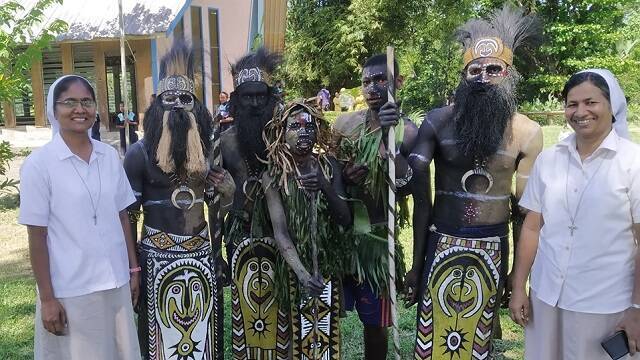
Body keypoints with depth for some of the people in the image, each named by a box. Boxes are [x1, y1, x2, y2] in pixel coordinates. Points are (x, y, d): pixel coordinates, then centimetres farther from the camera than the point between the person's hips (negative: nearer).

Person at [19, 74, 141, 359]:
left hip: (116, 283, 4)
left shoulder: (110, 156, 3)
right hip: (69, 291, -4)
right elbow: (37, 235, -7)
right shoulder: (38, 164, -9)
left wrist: (133, 268, 9)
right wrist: (47, 298, -7)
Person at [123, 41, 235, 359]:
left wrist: (217, 254, 12)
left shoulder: (207, 150, 7)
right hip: (158, 257, -4)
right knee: (163, 334, 5)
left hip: (202, 255, 4)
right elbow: (128, 214, -5)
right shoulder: (140, 152, -5)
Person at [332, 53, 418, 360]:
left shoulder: (407, 131, -8)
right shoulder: (344, 123, 2)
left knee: (375, 320, 9)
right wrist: (344, 176, -14)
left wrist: (389, 137, -28)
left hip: (377, 236, -2)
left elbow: (406, 188, -18)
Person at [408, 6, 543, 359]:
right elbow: (421, 195, -4)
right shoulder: (438, 121, -7)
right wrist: (416, 262, -2)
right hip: (442, 244, 0)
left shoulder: (527, 133, -5)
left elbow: (525, 207, 3)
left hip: (492, 248, 1)